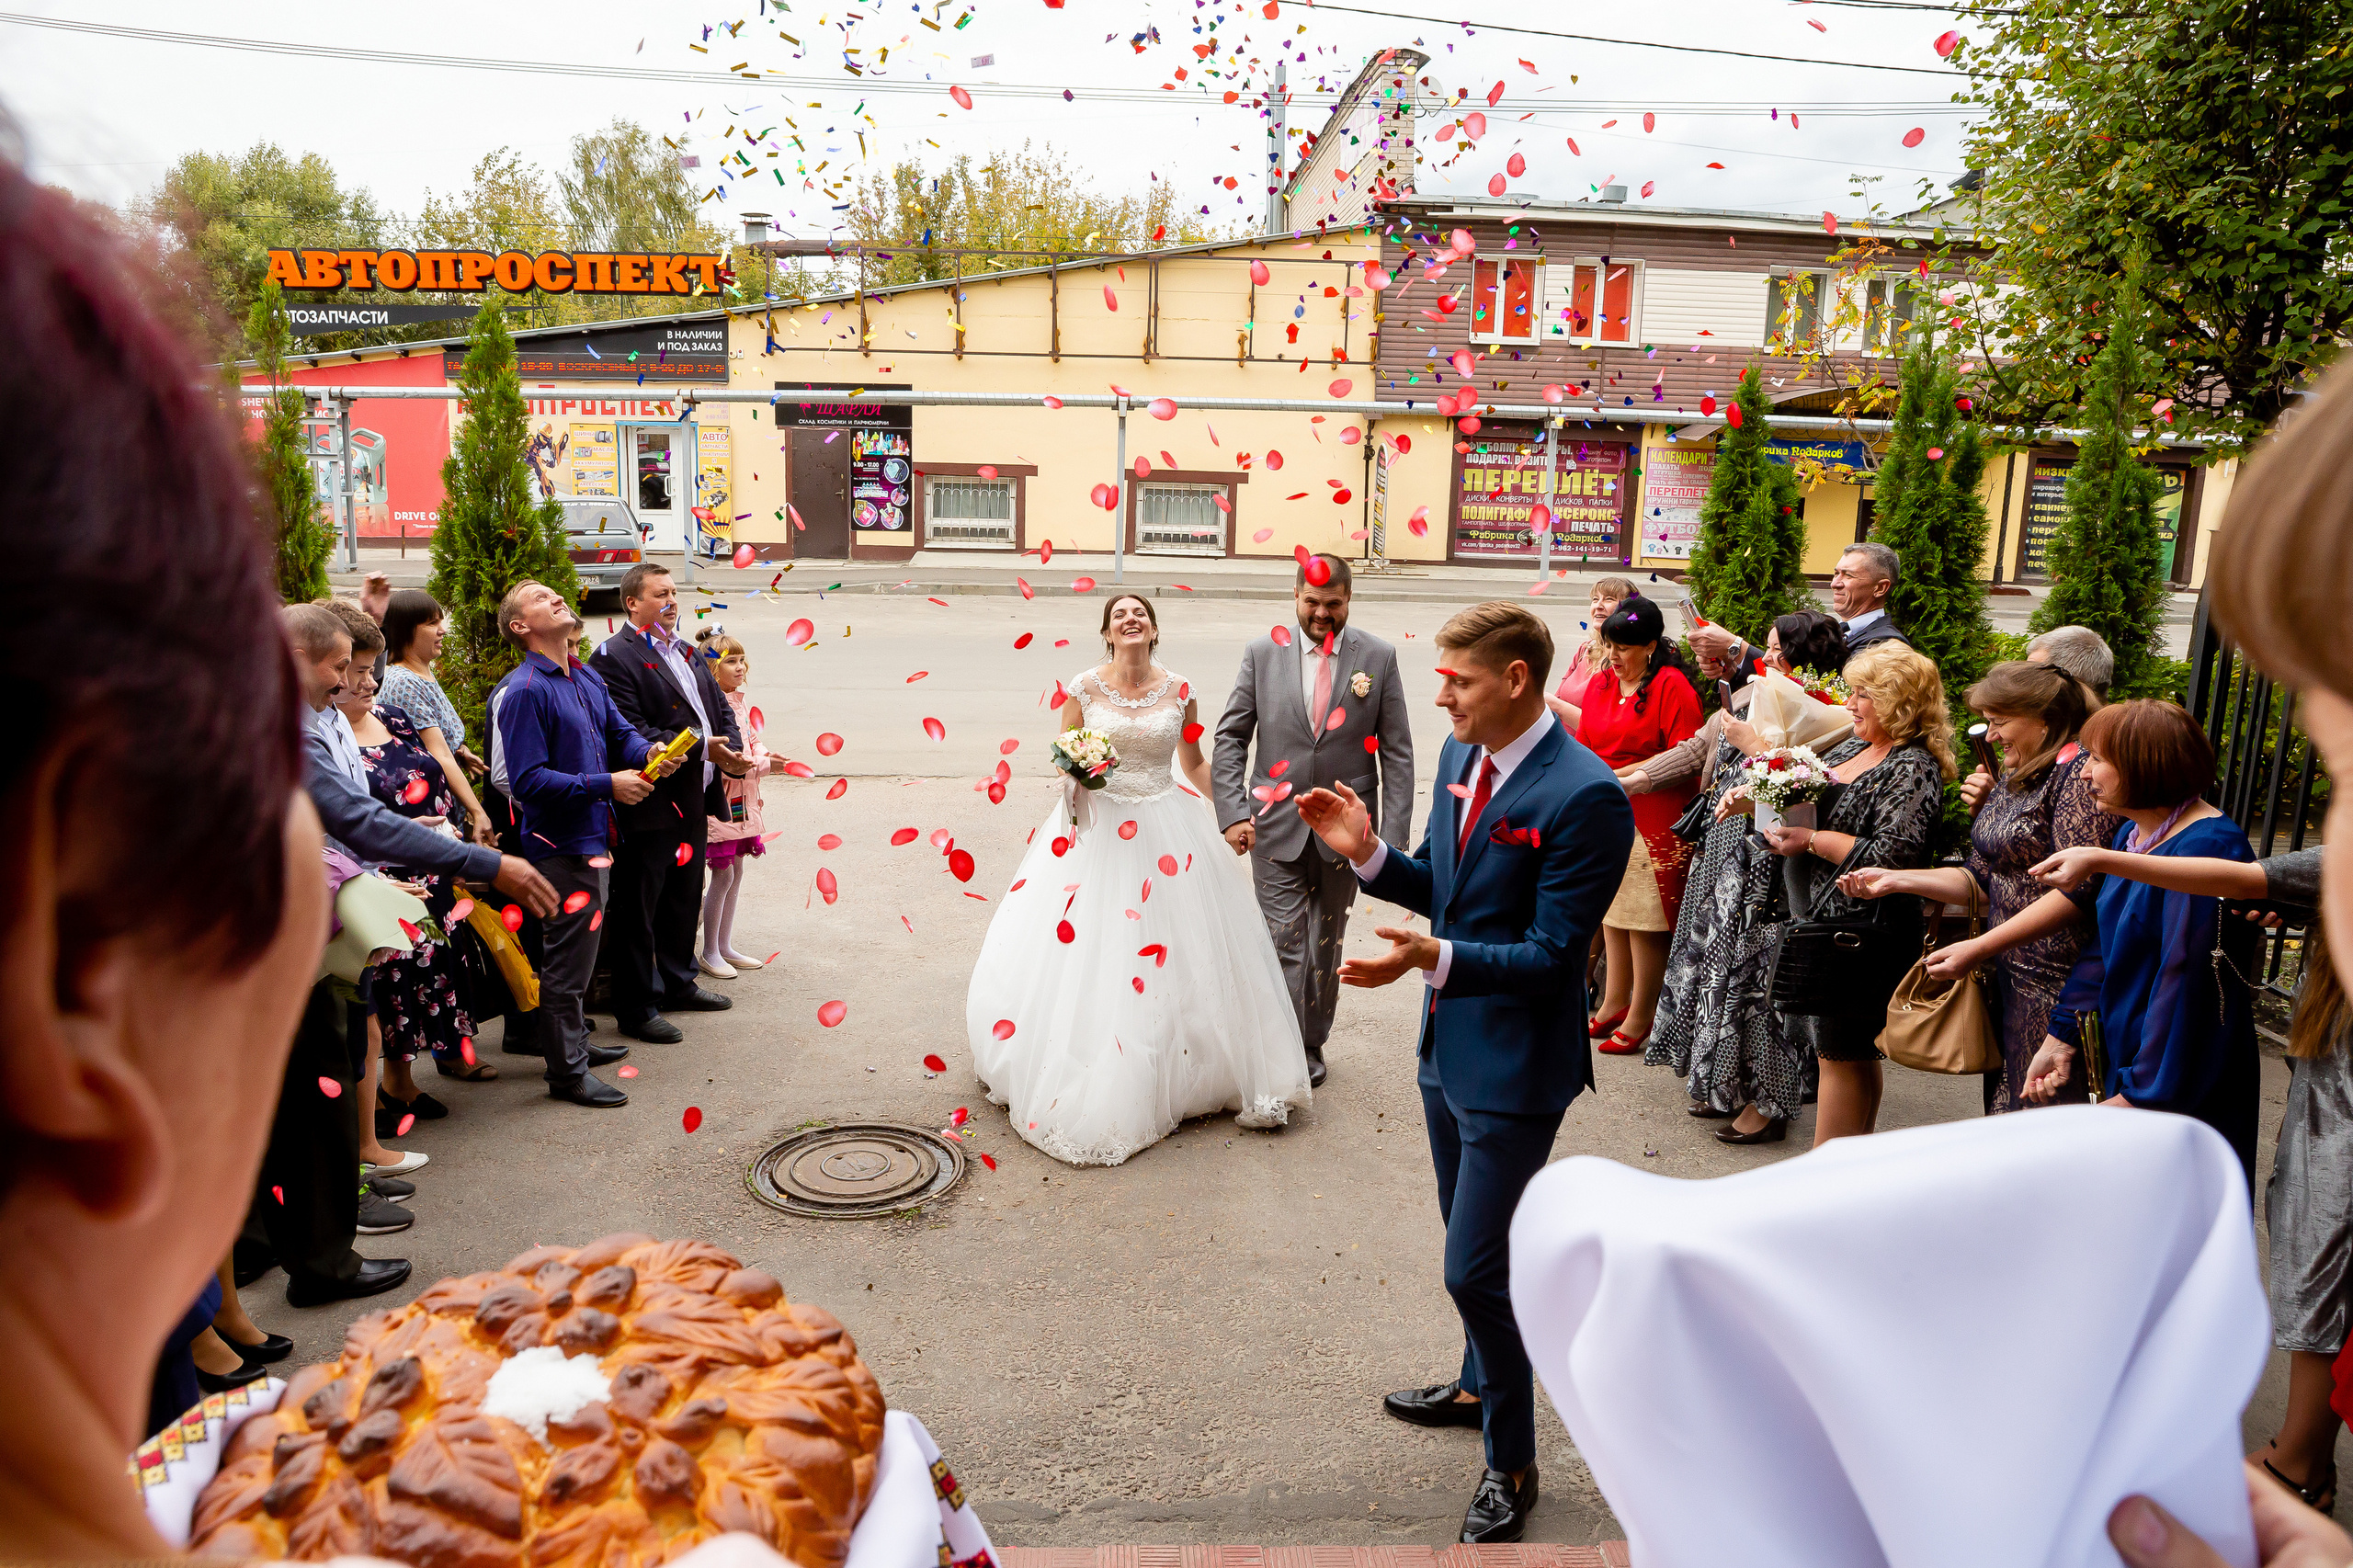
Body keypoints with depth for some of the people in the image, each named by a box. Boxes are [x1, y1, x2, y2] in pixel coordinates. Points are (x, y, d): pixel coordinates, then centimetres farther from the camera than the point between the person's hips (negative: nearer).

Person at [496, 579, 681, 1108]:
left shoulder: (587, 678, 10)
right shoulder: (524, 691, -17)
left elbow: (620, 733, 15)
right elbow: (528, 780, -22)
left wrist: (646, 753, -9)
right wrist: (606, 785, -23)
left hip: (592, 837, 9)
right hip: (561, 844, -9)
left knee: (579, 950, 22)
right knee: (567, 959, 1)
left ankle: (574, 1041, 37)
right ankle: (566, 1072, 13)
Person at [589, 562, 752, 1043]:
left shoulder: (687, 653, 17)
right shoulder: (614, 657, -12)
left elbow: (720, 708, 17)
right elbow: (631, 733, -21)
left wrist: (732, 753, -3)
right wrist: (701, 748, -23)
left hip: (694, 802, 9)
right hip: (649, 807, -9)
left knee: (685, 900, 21)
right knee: (637, 910, 2)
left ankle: (678, 983, 38)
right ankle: (636, 1009, 12)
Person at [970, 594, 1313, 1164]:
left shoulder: (1178, 689, 1)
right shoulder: (1084, 687, -2)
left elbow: (1195, 764, 12)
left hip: (1165, 830, 1)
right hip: (1096, 828, -1)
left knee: (1183, 954, 4)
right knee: (1085, 954, -1)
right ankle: (1089, 1090, 14)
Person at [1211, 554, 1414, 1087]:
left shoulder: (1378, 657, 0)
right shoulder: (1263, 653, 1)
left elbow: (1397, 752, 1)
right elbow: (1230, 738, 3)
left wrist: (1393, 834, -5)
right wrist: (1233, 813, -8)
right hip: (1276, 827, -1)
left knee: (1326, 945, 14)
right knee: (1285, 943, -5)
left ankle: (1311, 1046, 30)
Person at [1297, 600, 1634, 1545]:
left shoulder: (1585, 796, -24)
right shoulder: (1462, 755, 1)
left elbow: (1551, 954, -24)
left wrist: (1433, 959, -36)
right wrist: (1366, 852, -6)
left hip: (1514, 1065, -8)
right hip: (1448, 1043, 8)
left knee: (1476, 1270, 0)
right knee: (1471, 1246, 25)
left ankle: (1511, 1462, 23)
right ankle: (1481, 1386, 49)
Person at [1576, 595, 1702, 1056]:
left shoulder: (1672, 686, -11)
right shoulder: (1600, 682, 11)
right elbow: (1586, 745, 18)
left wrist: (1624, 776, -17)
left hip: (1651, 819, -7)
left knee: (1645, 919, -2)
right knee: (1611, 911, 15)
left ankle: (1641, 1018, 9)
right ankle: (1614, 1002, 27)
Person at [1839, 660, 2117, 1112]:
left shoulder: (2078, 772, -14)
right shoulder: (2013, 777, 14)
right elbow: (1982, 880, 16)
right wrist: (1895, 880, 5)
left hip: (2056, 980, -9)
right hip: (2009, 974, 9)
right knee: (2006, 1105, 15)